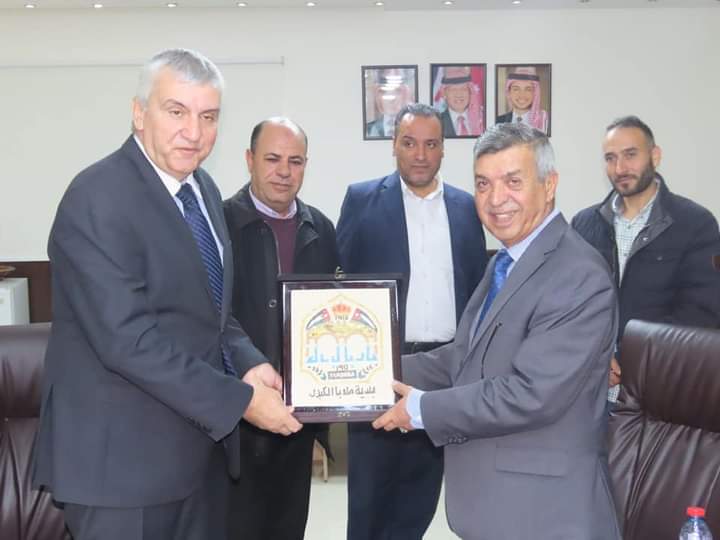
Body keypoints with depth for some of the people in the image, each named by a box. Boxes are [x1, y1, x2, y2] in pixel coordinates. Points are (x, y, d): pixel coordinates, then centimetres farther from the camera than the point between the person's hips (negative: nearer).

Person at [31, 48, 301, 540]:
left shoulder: (203, 188, 7)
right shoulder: (98, 199, -19)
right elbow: (128, 339, -25)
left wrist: (247, 362, -4)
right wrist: (238, 401, -21)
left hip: (197, 441, 8)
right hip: (123, 454, -8)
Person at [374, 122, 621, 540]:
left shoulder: (579, 277, -21)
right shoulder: (504, 262, 11)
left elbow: (531, 394, -26)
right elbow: (467, 357, 11)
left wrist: (422, 409, -18)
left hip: (541, 506, -8)